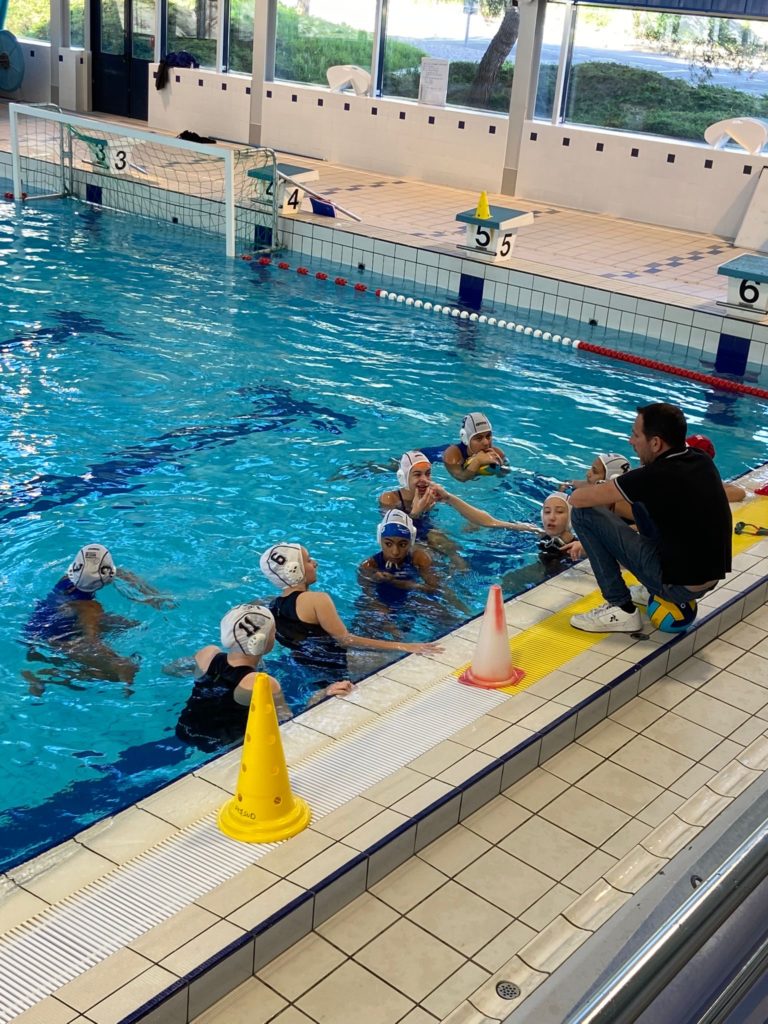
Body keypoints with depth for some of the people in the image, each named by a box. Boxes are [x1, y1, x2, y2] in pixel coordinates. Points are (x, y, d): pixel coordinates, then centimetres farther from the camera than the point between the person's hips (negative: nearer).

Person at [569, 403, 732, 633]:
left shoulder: (655, 477, -21)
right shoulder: (702, 461, 0)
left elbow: (576, 499, -13)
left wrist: (601, 491, 11)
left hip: (678, 586, -8)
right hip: (711, 577, 8)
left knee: (585, 513, -6)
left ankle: (621, 609, -1)